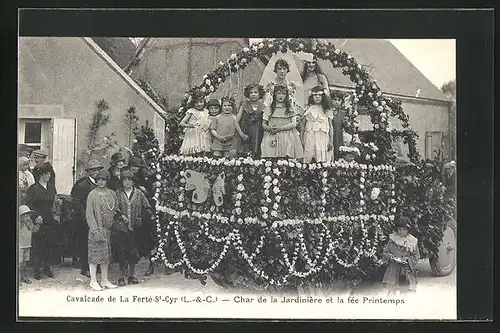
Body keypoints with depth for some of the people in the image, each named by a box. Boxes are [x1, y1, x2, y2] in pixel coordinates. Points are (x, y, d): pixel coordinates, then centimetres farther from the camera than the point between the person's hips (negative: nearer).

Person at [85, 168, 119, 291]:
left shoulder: (112, 194, 8)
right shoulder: (92, 194, -6)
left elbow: (115, 211, 17)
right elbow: (89, 214, -9)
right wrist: (96, 230, -16)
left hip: (108, 229, 5)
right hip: (97, 229, -5)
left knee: (106, 255, 10)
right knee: (95, 254, -3)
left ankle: (104, 280, 17)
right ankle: (93, 281, 4)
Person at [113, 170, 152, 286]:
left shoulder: (139, 193, 8)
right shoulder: (117, 194, 4)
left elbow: (147, 207, 9)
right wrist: (121, 216, -14)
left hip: (135, 228, 2)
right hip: (121, 228, -2)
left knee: (134, 252, 5)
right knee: (122, 252, -3)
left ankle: (132, 275, 17)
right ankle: (122, 276, 7)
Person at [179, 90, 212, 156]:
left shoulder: (206, 111, 12)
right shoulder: (191, 111, -2)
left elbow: (208, 122, 22)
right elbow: (181, 123, -3)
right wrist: (188, 125, -21)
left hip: (204, 137, 4)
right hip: (193, 136, -4)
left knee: (204, 154, -3)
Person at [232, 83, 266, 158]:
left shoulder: (263, 107, 5)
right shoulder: (244, 105, 3)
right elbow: (236, 122, 1)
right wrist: (241, 134, -9)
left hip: (258, 138, 1)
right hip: (245, 138, -1)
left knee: (256, 157, -3)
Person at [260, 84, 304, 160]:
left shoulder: (290, 110, 10)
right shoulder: (268, 109, 12)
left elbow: (294, 124, 0)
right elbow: (263, 124, 10)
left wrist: (281, 128, -13)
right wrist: (269, 128, -12)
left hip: (287, 138, 0)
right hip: (271, 138, 0)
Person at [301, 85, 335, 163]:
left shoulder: (326, 110, 7)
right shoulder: (308, 109, 8)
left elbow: (330, 126, 8)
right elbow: (304, 126, 10)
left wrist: (331, 141, 1)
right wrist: (302, 141, 4)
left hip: (323, 139, 0)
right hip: (310, 138, 0)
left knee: (323, 160, -7)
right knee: (309, 161, -6)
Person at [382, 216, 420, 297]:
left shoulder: (413, 241, 0)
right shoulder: (392, 239, 1)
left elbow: (416, 256, 3)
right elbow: (385, 252, 5)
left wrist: (407, 259, -13)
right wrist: (392, 257, -14)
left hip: (407, 270, 1)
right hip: (393, 269, -1)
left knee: (404, 291, 7)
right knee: (392, 290, -7)